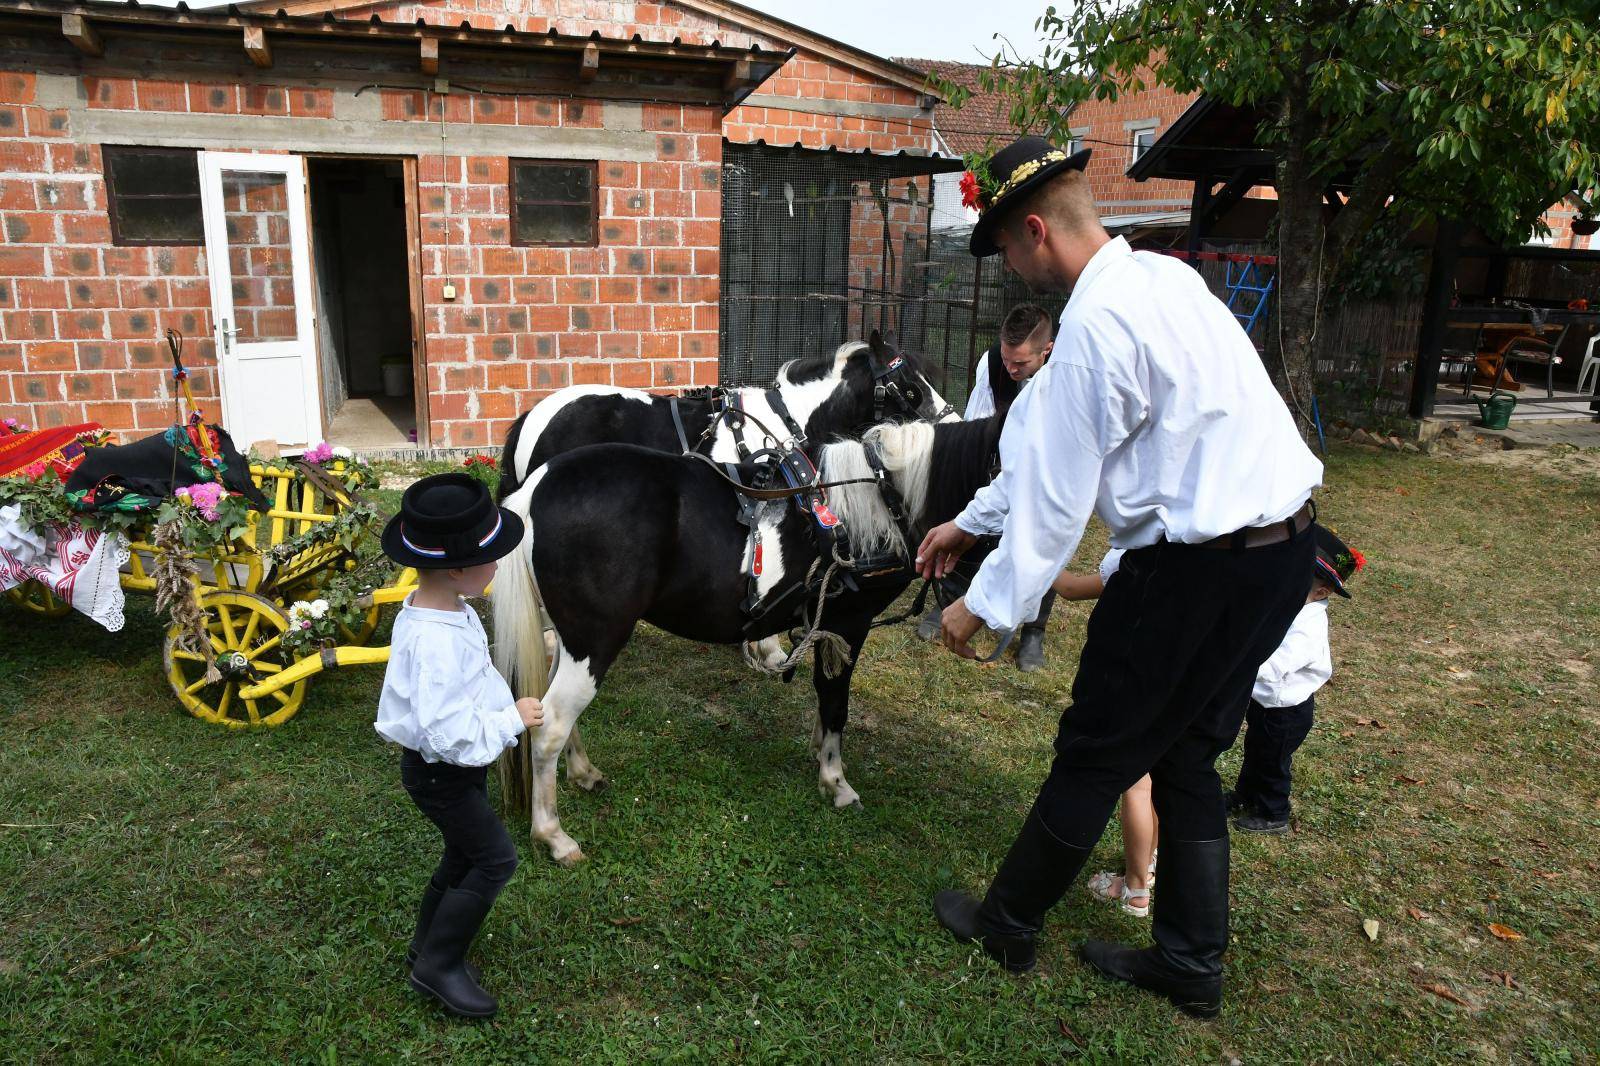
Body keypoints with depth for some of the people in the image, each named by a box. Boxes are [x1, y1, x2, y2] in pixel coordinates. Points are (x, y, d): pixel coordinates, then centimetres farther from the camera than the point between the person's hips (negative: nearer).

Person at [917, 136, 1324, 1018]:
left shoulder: (1094, 325, -21)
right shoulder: (1158, 276, 11)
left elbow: (1056, 497, -18)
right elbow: (1049, 435, 16)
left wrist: (985, 604, -6)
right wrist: (969, 522, 22)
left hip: (1198, 568, -9)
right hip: (1281, 542, 9)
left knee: (1095, 755, 7)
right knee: (1186, 756, 19)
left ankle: (1007, 926, 28)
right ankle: (1191, 963, 32)